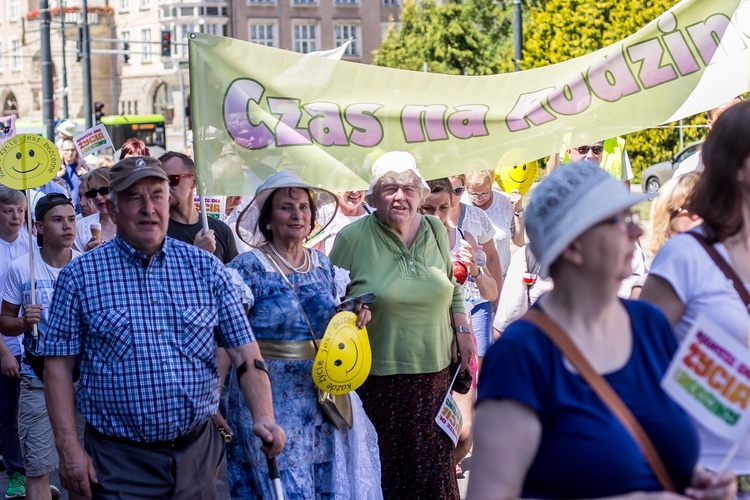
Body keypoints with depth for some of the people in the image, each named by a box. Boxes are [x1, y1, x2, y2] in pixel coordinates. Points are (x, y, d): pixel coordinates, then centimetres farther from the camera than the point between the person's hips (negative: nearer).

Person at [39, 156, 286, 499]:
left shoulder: (206, 268, 4)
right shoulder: (80, 276, -2)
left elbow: (244, 352, 3)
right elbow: (59, 365, -2)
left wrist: (263, 417, -12)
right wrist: (68, 448, -9)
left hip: (197, 450, 3)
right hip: (119, 459, -3)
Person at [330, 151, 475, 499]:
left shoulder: (436, 231, 8)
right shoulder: (352, 238, -5)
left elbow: (453, 290, 20)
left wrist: (462, 331, 11)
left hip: (434, 369, 4)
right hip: (378, 376, -3)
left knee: (436, 460, 4)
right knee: (389, 466, -1)